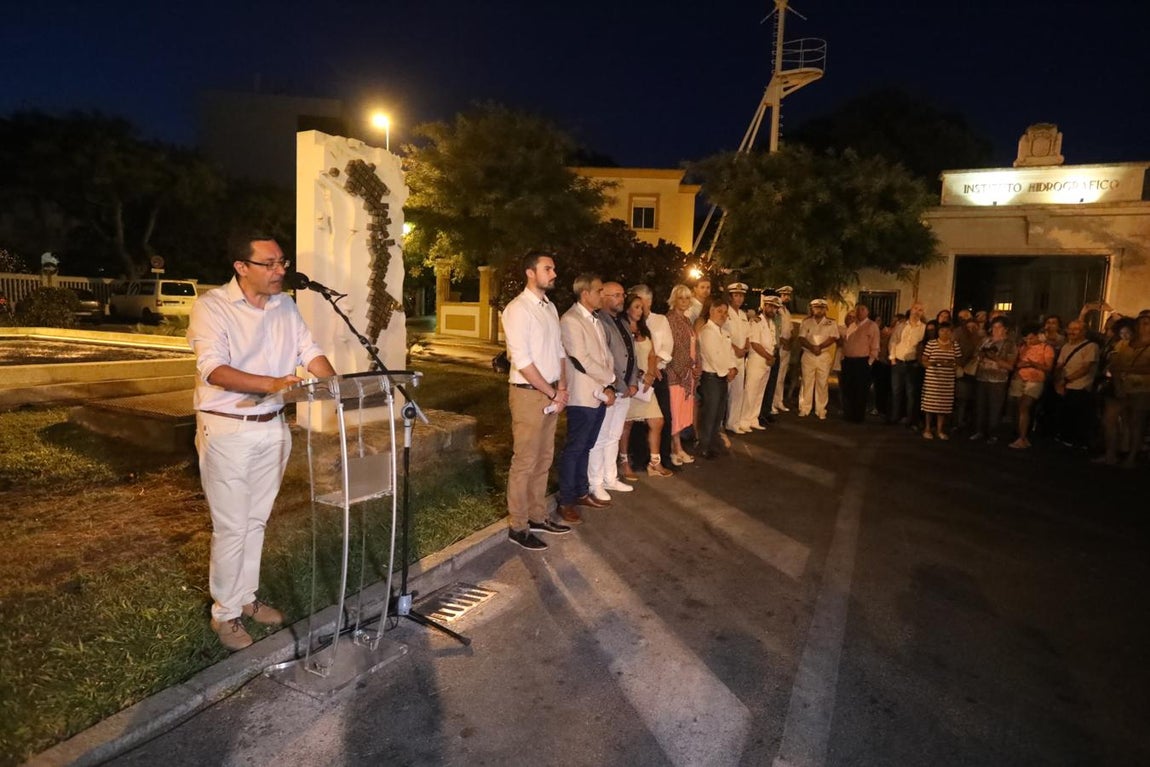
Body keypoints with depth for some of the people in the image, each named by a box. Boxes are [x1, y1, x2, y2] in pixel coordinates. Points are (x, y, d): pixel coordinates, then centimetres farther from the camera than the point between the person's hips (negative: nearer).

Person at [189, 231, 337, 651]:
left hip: (273, 426, 6)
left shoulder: (285, 306, 6)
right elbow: (213, 369, -24)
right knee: (231, 527, 3)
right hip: (227, 429, -5)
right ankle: (225, 613, 21)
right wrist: (272, 384, -37)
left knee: (256, 521, 17)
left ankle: (246, 597, 33)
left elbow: (309, 352, 4)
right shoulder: (212, 306, -13)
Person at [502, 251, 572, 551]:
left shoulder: (550, 307, 12)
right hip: (528, 394, -8)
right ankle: (517, 527, 11)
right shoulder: (518, 309, -13)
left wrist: (561, 387, 0)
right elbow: (522, 360, -19)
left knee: (544, 460, 15)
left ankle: (537, 517, 28)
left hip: (551, 393, 8)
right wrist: (552, 393, -14)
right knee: (525, 462, -1)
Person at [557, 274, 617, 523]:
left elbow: (606, 354, 13)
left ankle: (581, 493, 27)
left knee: (586, 446, 15)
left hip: (600, 394, 8)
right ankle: (566, 502, 10)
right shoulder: (570, 320, -12)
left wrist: (609, 387, -1)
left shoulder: (595, 320, 14)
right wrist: (609, 380, -8)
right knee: (574, 448, 0)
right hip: (583, 397, -8)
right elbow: (581, 360, -17)